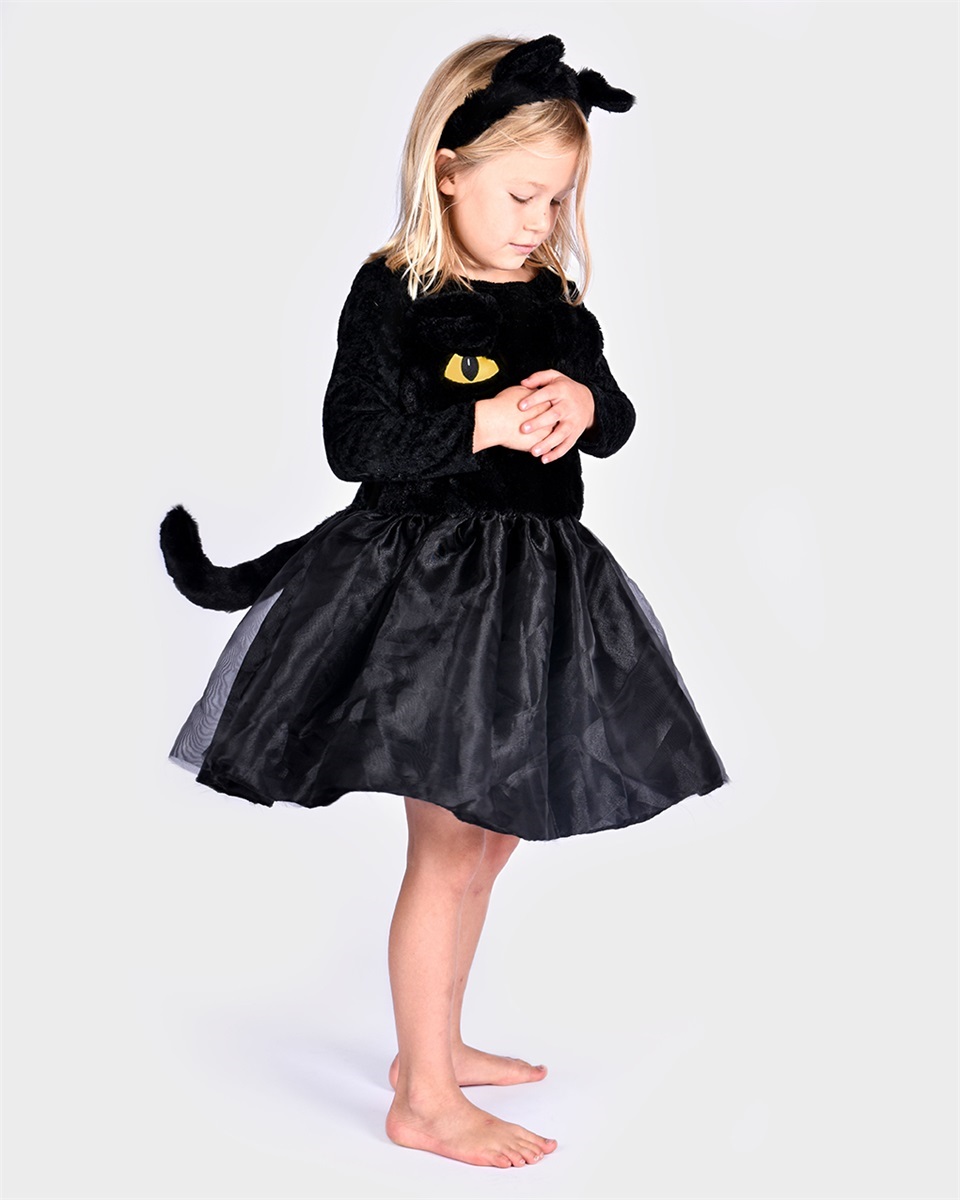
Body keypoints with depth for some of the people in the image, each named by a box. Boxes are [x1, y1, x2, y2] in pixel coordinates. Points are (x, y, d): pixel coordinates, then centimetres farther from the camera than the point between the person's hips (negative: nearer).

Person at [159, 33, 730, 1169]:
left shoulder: (554, 298, 9)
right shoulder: (391, 294, -10)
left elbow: (615, 420, 12)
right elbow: (353, 441, -17)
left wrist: (584, 403, -11)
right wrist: (484, 424, -23)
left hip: (535, 588, 7)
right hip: (424, 588, -7)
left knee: (488, 833, 16)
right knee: (450, 848, -1)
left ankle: (433, 1043, 35)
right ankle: (424, 1103, 15)